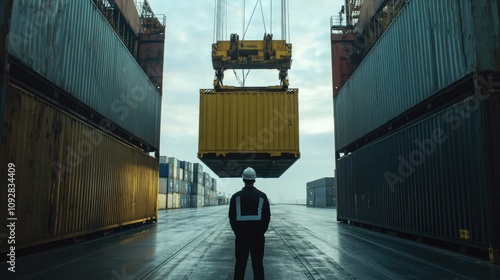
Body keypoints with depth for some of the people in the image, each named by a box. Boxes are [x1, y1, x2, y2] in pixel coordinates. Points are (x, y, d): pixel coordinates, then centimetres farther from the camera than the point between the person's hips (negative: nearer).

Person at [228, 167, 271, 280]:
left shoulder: (236, 196, -2)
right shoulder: (262, 196, -2)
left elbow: (231, 217, 1)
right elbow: (267, 216, 1)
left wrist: (238, 232, 11)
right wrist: (261, 231, 11)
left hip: (241, 236, 0)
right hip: (258, 236, 0)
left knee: (240, 264, 8)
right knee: (258, 264, 7)